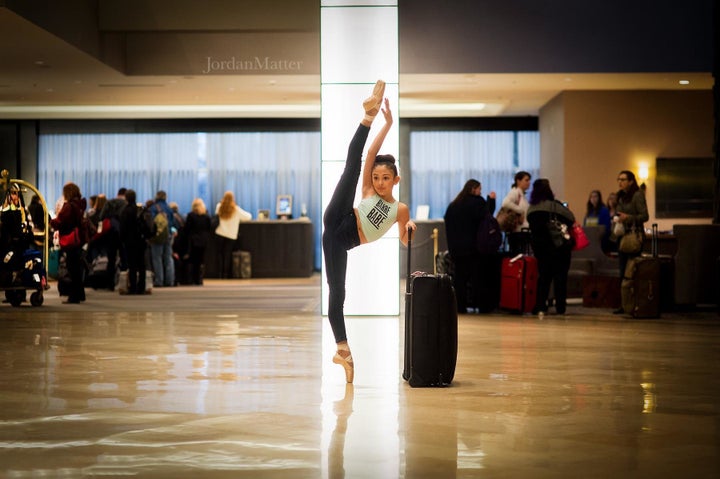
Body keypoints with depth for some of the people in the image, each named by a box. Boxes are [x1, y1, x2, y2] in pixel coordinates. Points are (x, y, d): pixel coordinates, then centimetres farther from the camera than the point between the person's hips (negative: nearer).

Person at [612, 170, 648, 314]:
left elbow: (645, 216, -13)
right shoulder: (621, 196, 15)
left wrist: (628, 217, -23)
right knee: (623, 272, 6)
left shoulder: (637, 195, -8)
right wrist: (616, 219, 6)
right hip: (622, 236, 8)